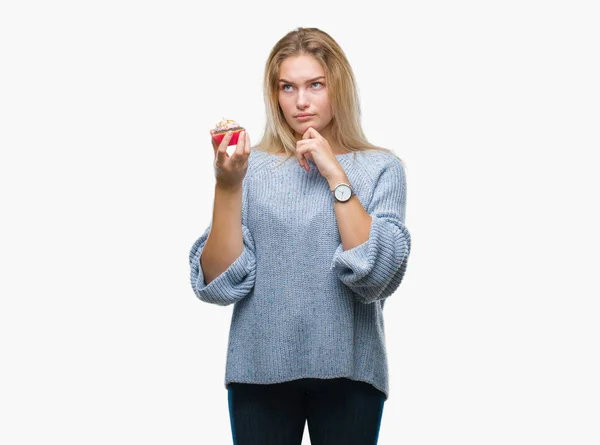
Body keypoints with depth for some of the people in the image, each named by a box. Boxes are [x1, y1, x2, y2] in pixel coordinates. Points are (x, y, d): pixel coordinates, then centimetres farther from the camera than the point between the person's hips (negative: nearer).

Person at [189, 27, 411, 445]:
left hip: (347, 369, 0)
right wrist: (227, 186, -17)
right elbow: (219, 282, -6)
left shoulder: (380, 167, -1)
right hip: (261, 368, 1)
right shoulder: (254, 167, 1)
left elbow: (378, 276, -13)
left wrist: (335, 175, -14)